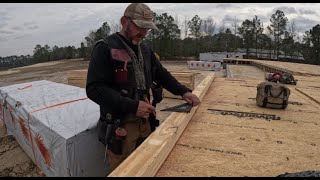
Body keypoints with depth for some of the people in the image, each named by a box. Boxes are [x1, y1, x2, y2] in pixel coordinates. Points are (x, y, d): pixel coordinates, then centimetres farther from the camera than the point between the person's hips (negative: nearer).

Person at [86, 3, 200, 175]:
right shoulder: (105, 48, -12)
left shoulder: (145, 50, 10)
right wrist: (132, 106, -24)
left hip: (145, 122, 7)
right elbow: (94, 89, -19)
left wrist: (183, 91, 2)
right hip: (119, 126, -6)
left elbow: (161, 74, 17)